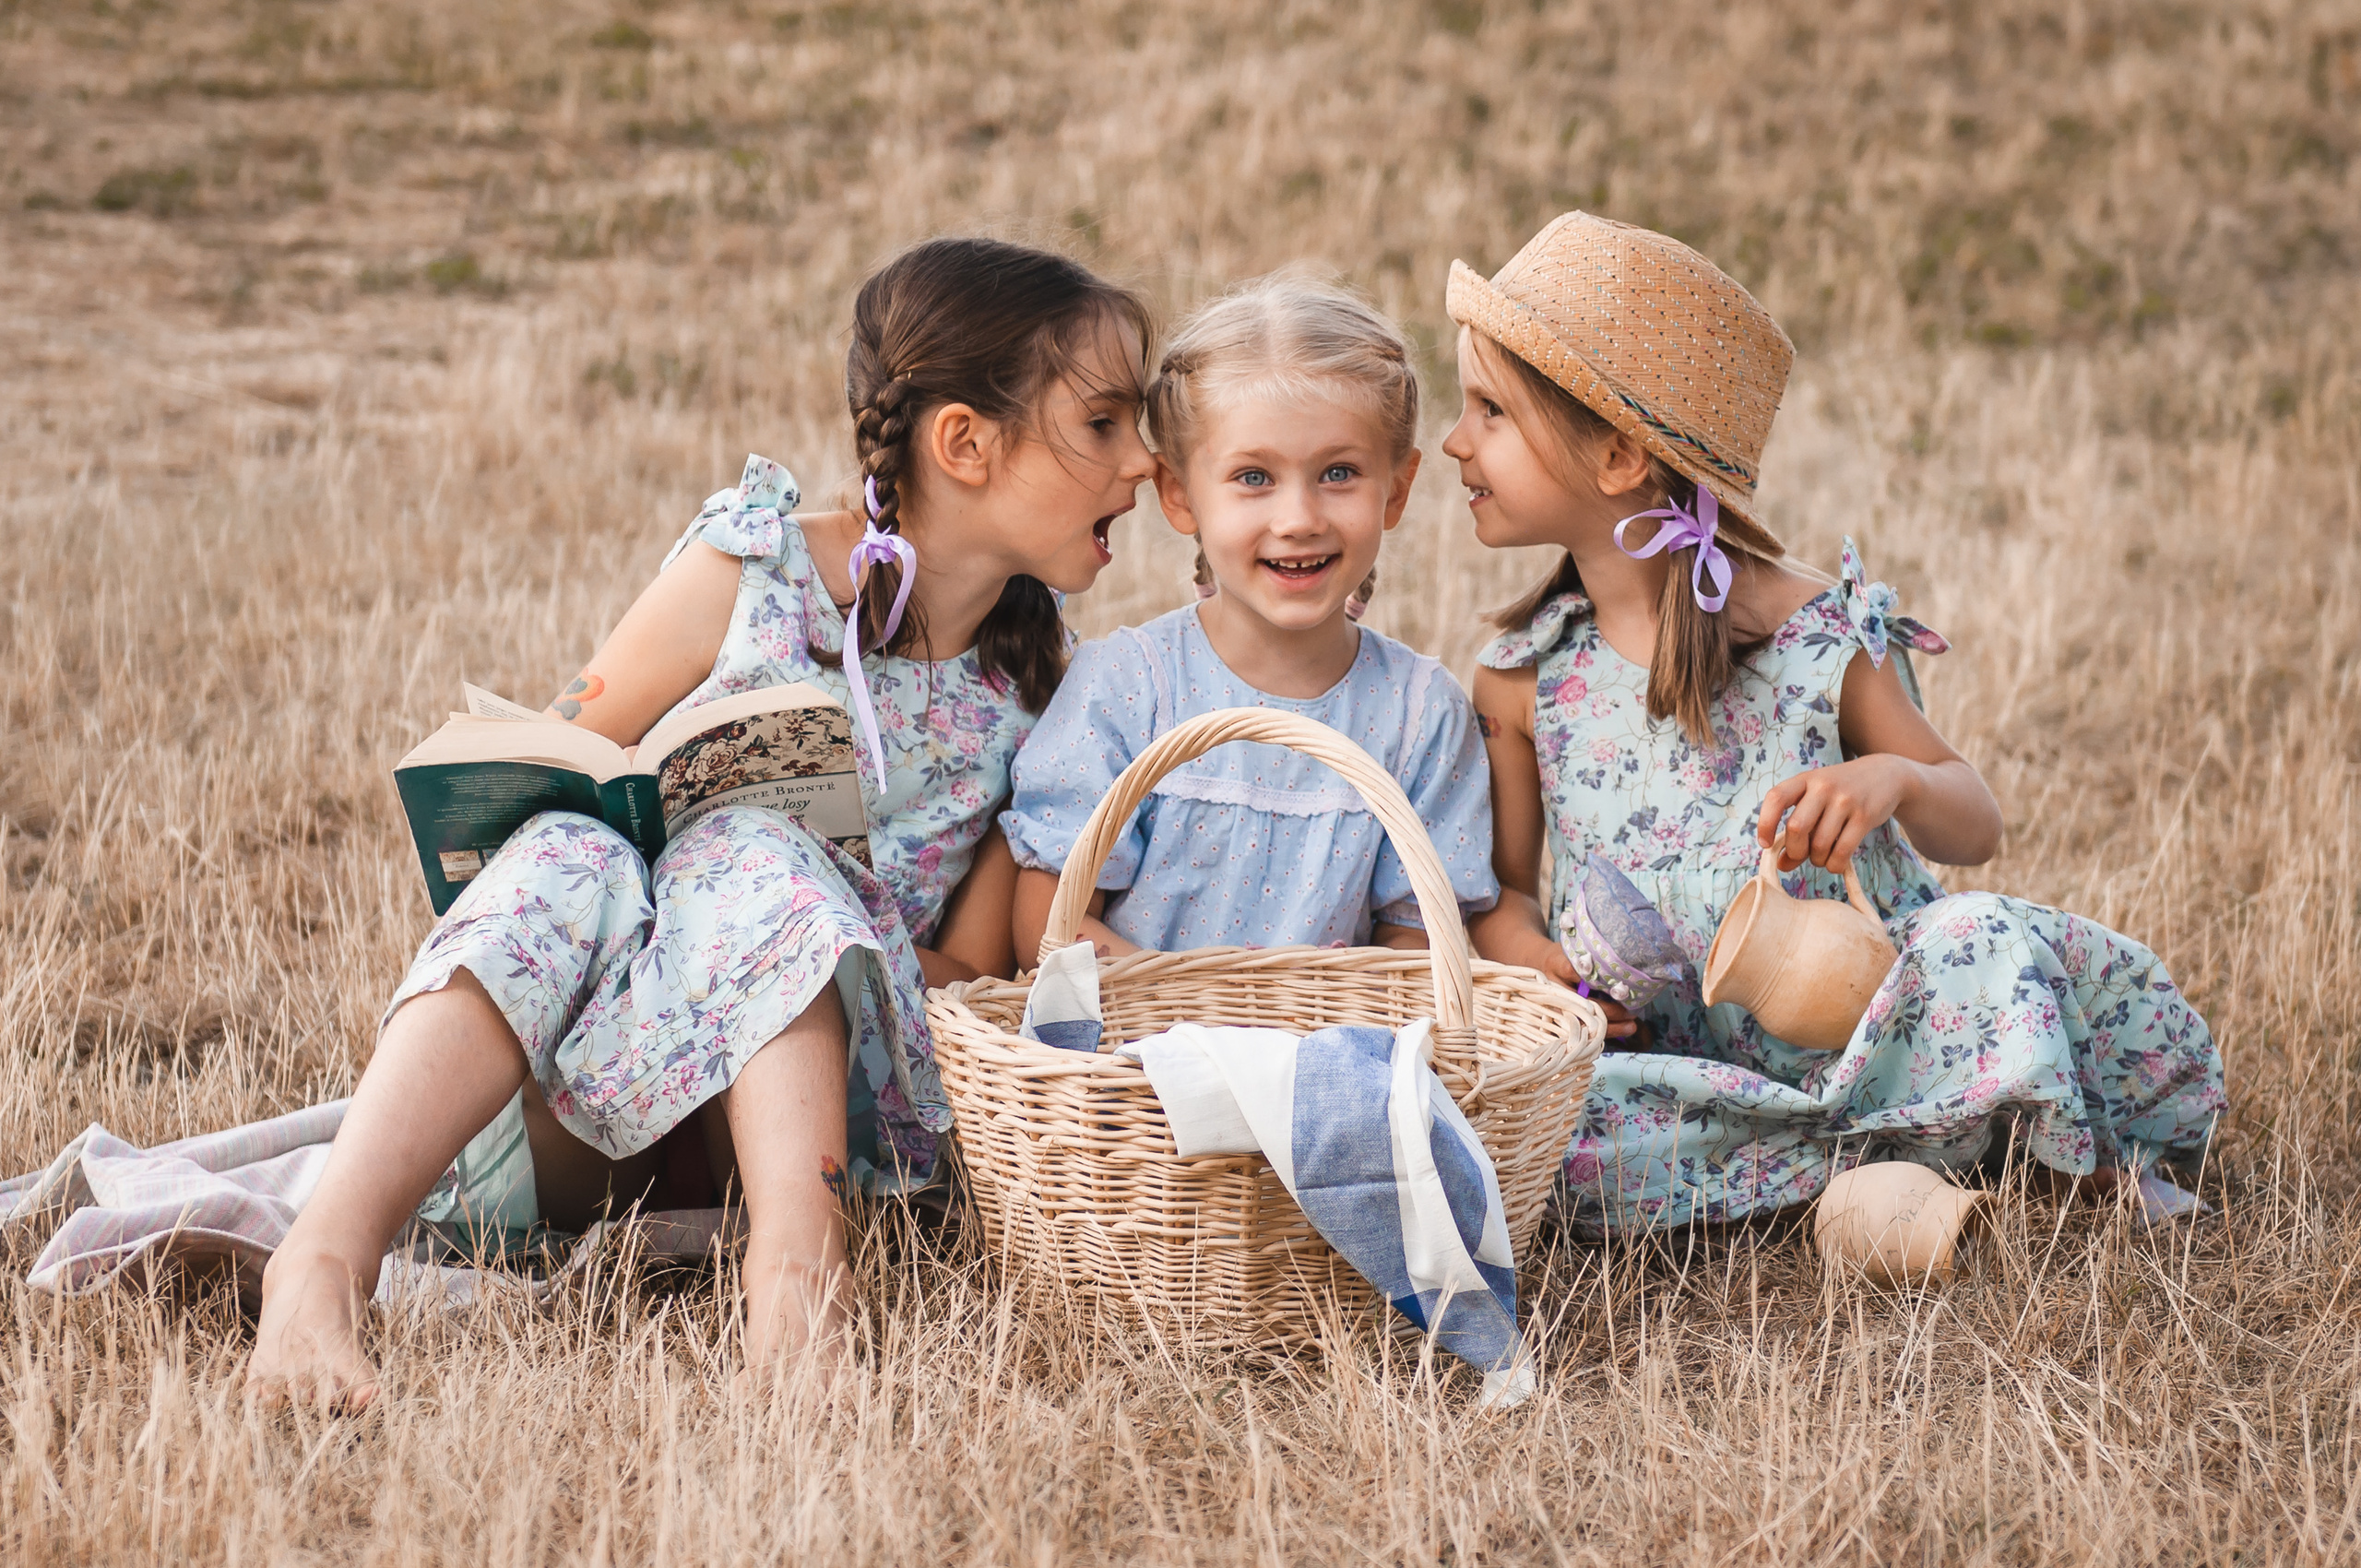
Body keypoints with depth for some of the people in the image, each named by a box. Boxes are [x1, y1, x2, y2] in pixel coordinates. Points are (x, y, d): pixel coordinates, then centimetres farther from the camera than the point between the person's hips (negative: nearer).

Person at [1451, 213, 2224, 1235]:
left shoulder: (1817, 635, -5)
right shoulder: (1523, 680, 2)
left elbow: (1975, 829, 0)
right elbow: (1499, 887, 9)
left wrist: (1896, 781, -22)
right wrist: (1530, 956, -14)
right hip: (1669, 1057, 2)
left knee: (1984, 944, -33)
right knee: (1530, 1135, -30)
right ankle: (1902, 1145, -18)